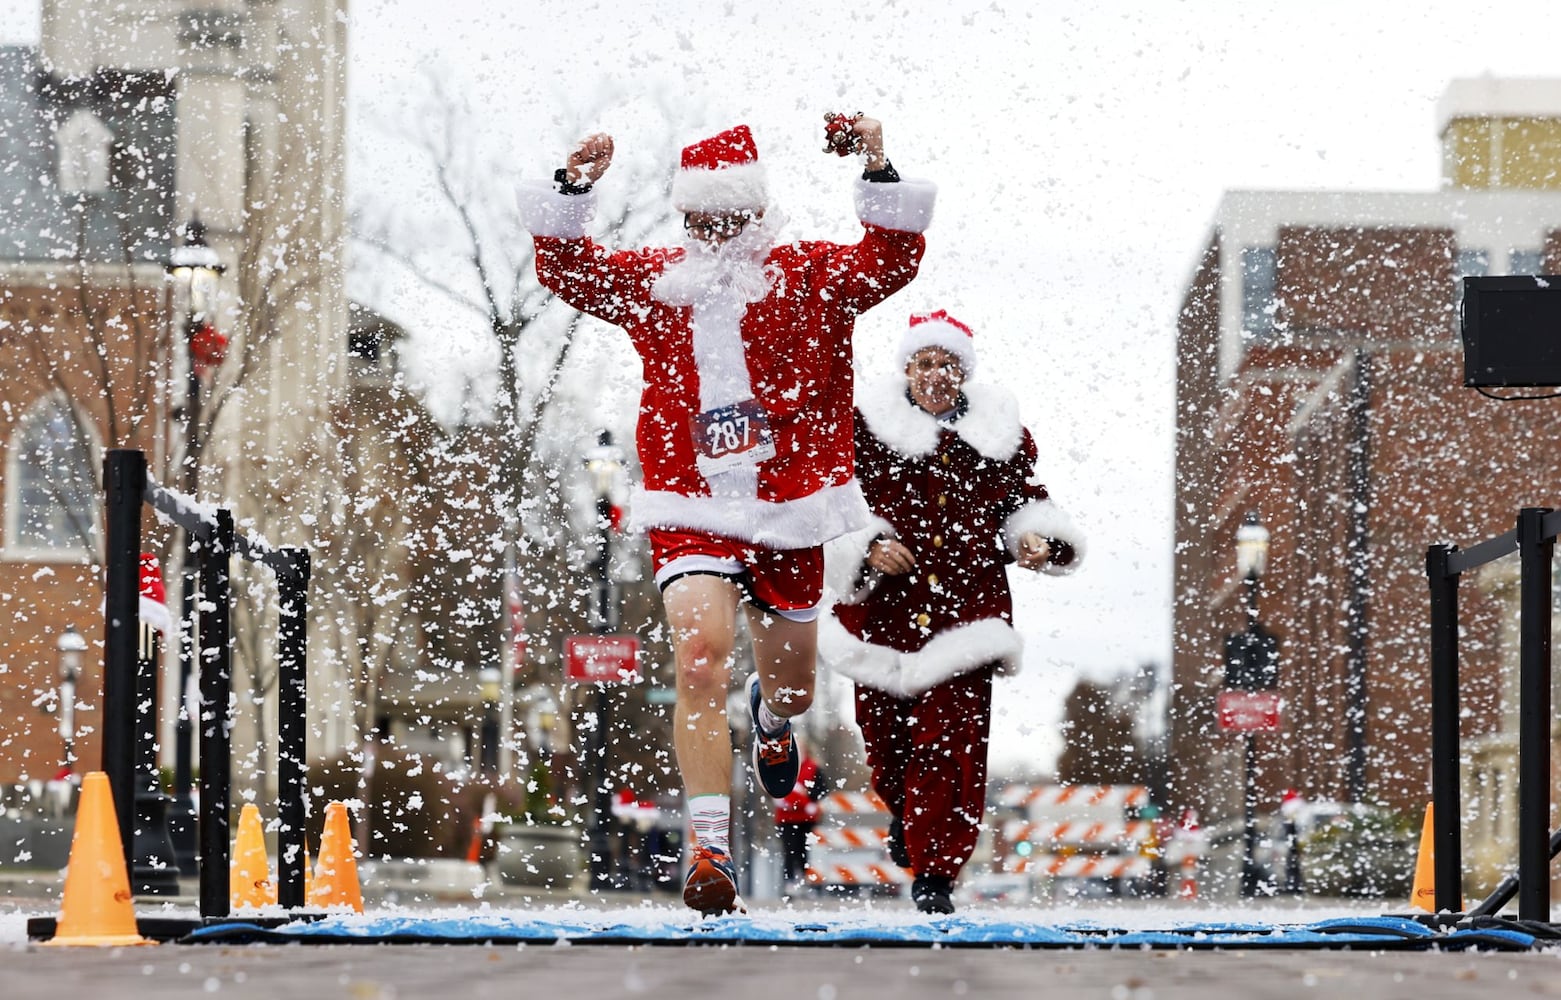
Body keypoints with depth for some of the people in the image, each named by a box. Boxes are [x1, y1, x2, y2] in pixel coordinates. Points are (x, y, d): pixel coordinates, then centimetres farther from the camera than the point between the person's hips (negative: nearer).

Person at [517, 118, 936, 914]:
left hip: (789, 508, 1)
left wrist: (880, 176, -26)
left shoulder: (812, 277, 2)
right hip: (691, 510, -1)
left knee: (792, 682, 17)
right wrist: (573, 192, -16)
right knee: (701, 655, -24)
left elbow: (890, 262, -12)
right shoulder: (651, 281, 6)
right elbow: (566, 271, -1)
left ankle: (771, 718, 59)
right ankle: (710, 849, -26)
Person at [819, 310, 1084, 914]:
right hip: (885, 607, 0)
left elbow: (1024, 499, 20)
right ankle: (904, 811, 44)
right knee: (887, 736, 9)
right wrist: (868, 547, -17)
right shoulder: (866, 429, 0)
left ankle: (935, 872, -2)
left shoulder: (1001, 435, 9)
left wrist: (1038, 540, 0)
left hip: (967, 609, 0)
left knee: (953, 740, -11)